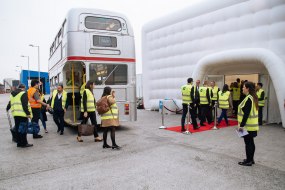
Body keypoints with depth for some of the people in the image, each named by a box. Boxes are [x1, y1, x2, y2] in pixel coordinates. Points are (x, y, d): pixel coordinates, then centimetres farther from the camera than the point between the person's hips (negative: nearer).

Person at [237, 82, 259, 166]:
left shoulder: (248, 99, -20)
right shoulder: (253, 97, 10)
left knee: (248, 143, 0)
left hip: (248, 125, -10)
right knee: (251, 142, 16)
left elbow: (246, 114, -23)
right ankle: (251, 159, 26)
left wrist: (242, 125, -19)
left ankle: (248, 161, 9)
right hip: (252, 125, 10)